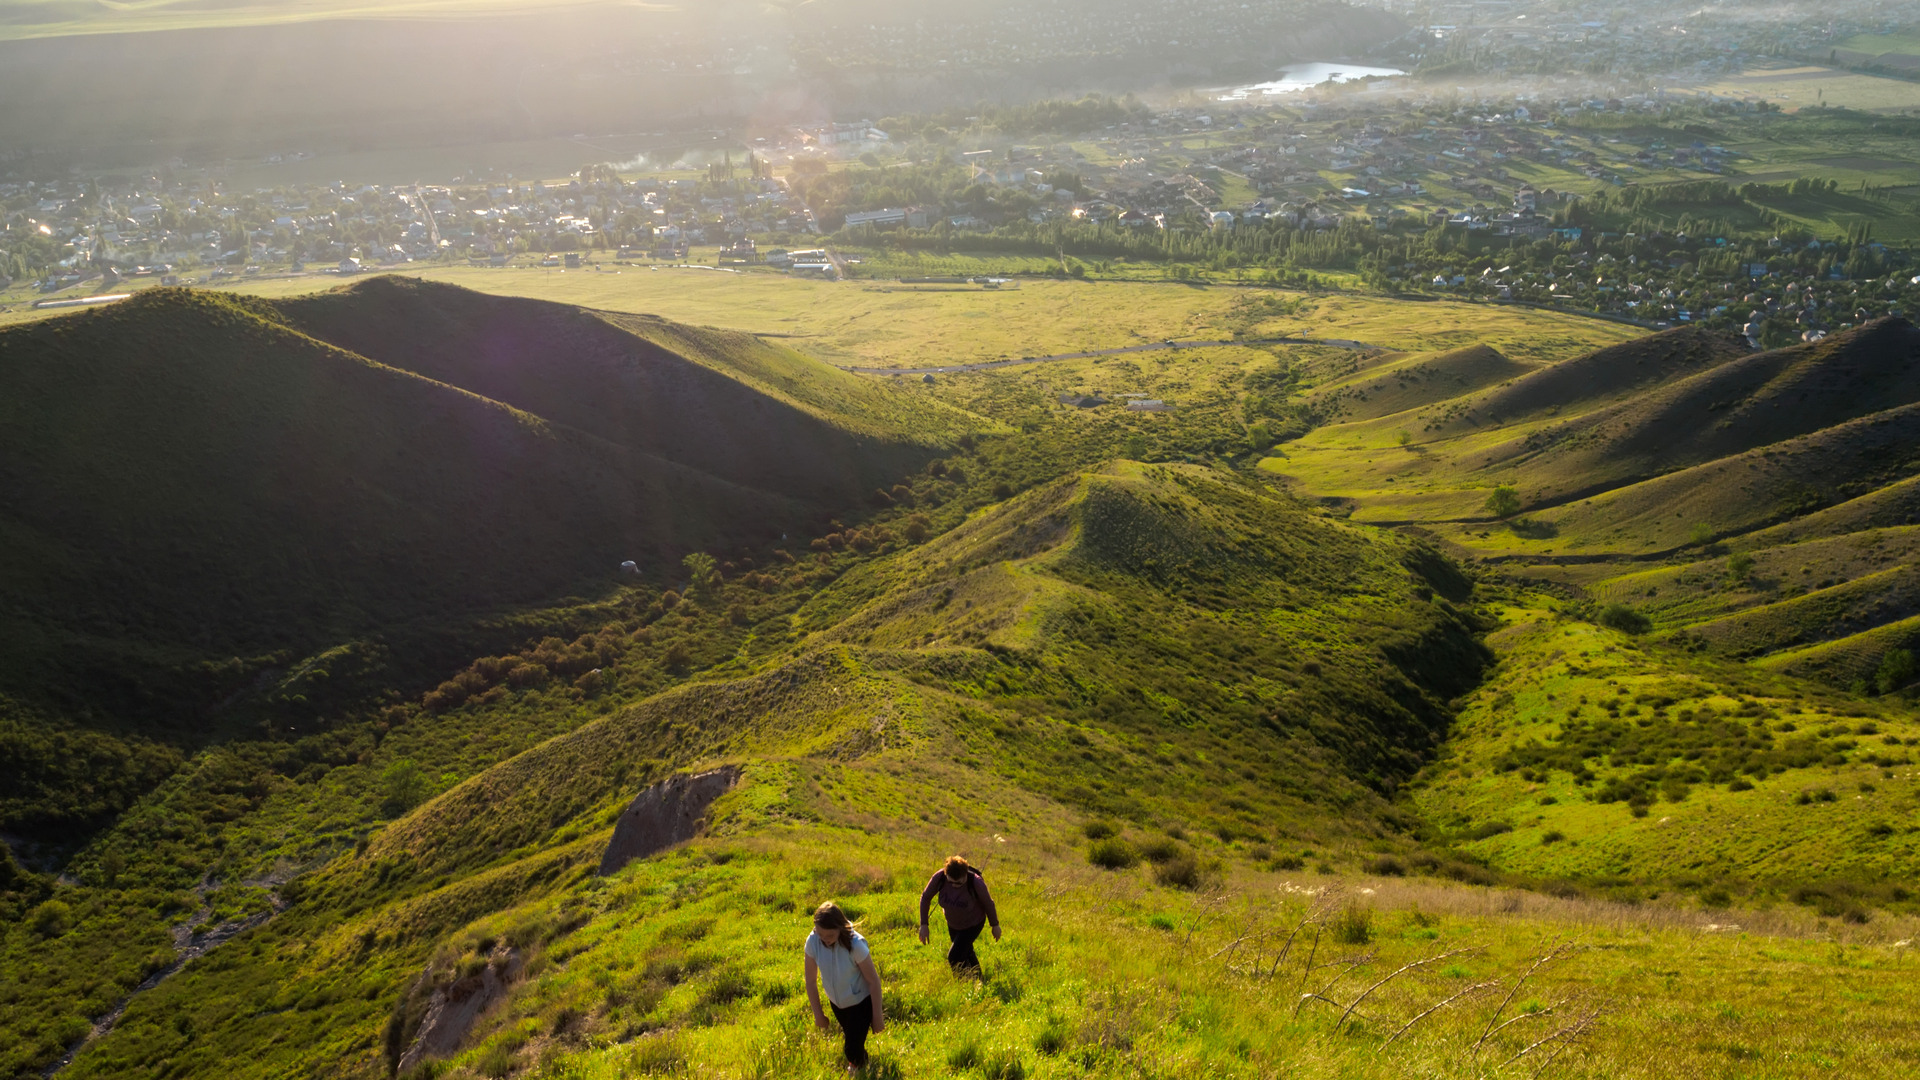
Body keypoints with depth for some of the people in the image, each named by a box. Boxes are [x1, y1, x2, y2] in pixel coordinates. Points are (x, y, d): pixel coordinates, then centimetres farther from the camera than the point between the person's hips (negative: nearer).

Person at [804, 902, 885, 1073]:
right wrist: (818, 1013, -3)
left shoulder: (855, 944, -33)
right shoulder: (812, 942, -24)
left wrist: (877, 1016, -15)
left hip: (861, 1002, -4)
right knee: (850, 1040, 25)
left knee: (853, 1051, -5)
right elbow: (811, 980, -11)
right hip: (836, 1003, 4)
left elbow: (873, 980, -22)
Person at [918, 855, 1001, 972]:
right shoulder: (939, 877, -31)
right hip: (953, 922, 4)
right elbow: (925, 896, -13)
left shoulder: (976, 883, -37)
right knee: (966, 953, 25)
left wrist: (995, 925, -3)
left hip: (973, 923, -4)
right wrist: (923, 924, -15)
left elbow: (988, 902, -17)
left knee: (954, 958, -13)